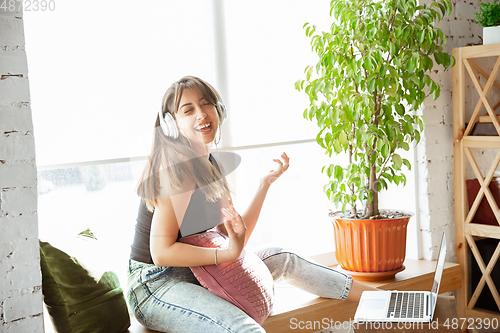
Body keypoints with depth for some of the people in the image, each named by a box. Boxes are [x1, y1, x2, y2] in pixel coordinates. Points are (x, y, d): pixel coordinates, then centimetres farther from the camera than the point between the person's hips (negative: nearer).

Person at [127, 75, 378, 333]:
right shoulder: (176, 169, -19)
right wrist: (228, 253, -23)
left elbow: (236, 237, 8)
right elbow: (161, 252, -23)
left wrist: (265, 183, 4)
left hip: (193, 273, 9)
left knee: (280, 259, 16)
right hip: (155, 284, -9)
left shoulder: (210, 166, 10)